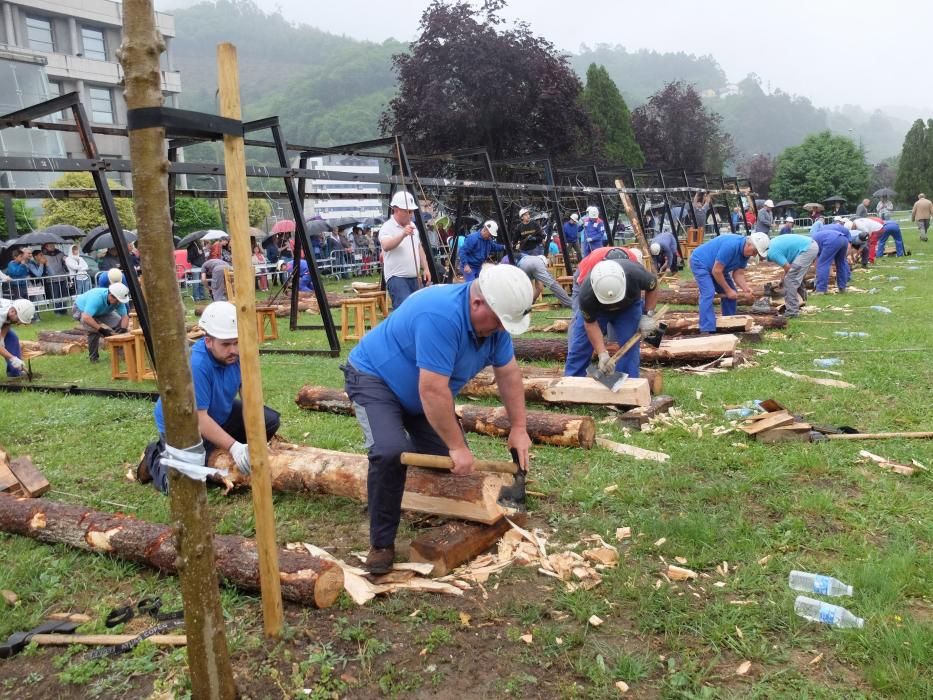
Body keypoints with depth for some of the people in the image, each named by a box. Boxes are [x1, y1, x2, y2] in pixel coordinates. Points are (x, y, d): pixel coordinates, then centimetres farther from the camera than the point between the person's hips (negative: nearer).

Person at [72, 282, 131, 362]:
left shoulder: (118, 300, -27)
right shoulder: (96, 298, -44)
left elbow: (125, 316, -21)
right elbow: (86, 318, -52)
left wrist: (123, 330, -36)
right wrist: (101, 329, -49)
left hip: (101, 312, 5)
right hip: (81, 309, -5)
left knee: (120, 323, -13)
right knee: (94, 329, -31)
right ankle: (93, 357, -12)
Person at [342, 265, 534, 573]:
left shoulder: (492, 319, -12)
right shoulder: (441, 316, -38)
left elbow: (508, 373, -1)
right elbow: (432, 390, -38)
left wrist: (518, 428, -3)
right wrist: (457, 446, -29)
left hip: (418, 394, 8)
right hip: (374, 376, -8)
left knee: (452, 460, 1)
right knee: (391, 452, -29)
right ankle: (381, 543, -11)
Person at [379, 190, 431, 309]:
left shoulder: (412, 225, 14)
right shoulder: (387, 227, -11)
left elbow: (419, 248, 24)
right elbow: (386, 246, -31)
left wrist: (425, 268, 16)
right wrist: (403, 234, -45)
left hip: (413, 277, 8)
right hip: (396, 277, -8)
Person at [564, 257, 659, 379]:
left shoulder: (635, 274, -40)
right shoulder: (586, 295, -41)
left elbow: (653, 286, -16)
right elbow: (591, 323, -24)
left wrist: (648, 315, -20)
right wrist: (602, 353, -30)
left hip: (629, 306, 1)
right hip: (595, 308, -1)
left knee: (629, 345, -10)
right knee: (579, 346, -4)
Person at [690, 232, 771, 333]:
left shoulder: (746, 252, -6)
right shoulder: (731, 245, -34)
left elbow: (738, 274, -5)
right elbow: (716, 271, -30)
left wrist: (745, 288, -24)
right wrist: (728, 290, -22)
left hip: (717, 267, 9)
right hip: (700, 262, -9)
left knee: (731, 293, 5)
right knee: (708, 293, -24)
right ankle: (707, 331, -29)